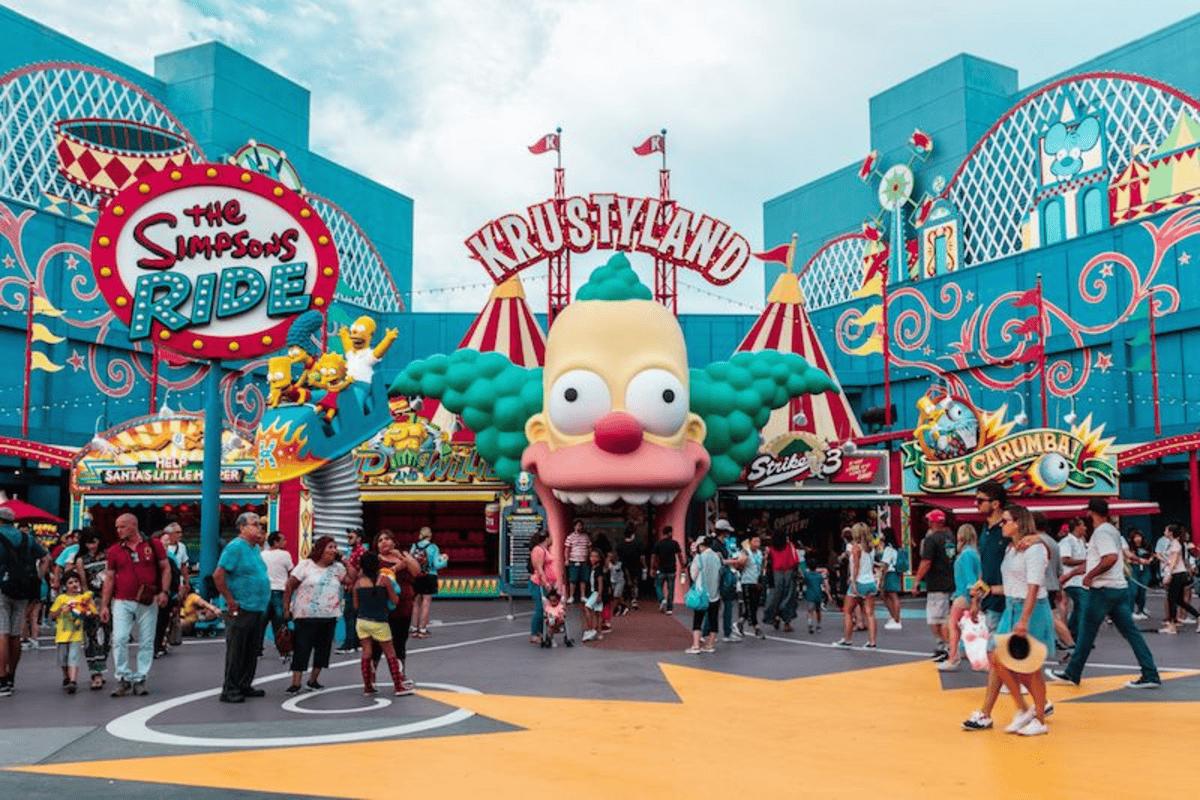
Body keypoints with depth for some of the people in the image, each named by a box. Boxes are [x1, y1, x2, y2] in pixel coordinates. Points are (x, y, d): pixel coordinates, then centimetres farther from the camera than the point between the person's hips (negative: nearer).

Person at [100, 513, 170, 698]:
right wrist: (104, 605, 3)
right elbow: (109, 578, 7)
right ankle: (123, 679, 1)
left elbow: (165, 568, 4)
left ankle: (140, 679, 13)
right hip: (122, 602, 1)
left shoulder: (153, 545, 2)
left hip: (148, 603, -1)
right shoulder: (114, 551, 6)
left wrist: (164, 591, -8)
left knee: (146, 642, 3)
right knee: (120, 639, -9)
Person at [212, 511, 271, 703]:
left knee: (251, 652, 14)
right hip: (241, 609, -9)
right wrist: (230, 600, -17)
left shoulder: (255, 548, 15)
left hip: (258, 609, 9)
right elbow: (218, 575, -19)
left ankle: (245, 686, 23)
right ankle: (230, 690, 3)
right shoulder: (235, 547, -12)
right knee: (236, 651, -3)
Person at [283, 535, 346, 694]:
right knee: (302, 649, -4)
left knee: (323, 648, 9)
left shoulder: (338, 567, 9)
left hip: (329, 616, 5)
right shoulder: (306, 565, -4)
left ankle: (313, 679, 22)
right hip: (307, 616, -5)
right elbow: (289, 586, -3)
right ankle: (295, 683, -1)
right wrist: (286, 608, -7)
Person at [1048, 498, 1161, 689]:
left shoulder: (1101, 532, -14)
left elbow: (1111, 558, -29)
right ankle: (1150, 675, 2)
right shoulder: (1112, 530, 16)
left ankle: (1071, 674, 12)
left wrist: (1089, 575, -18)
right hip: (1120, 587, 9)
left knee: (1086, 633, 2)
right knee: (1131, 632, 6)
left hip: (1102, 590, -9)